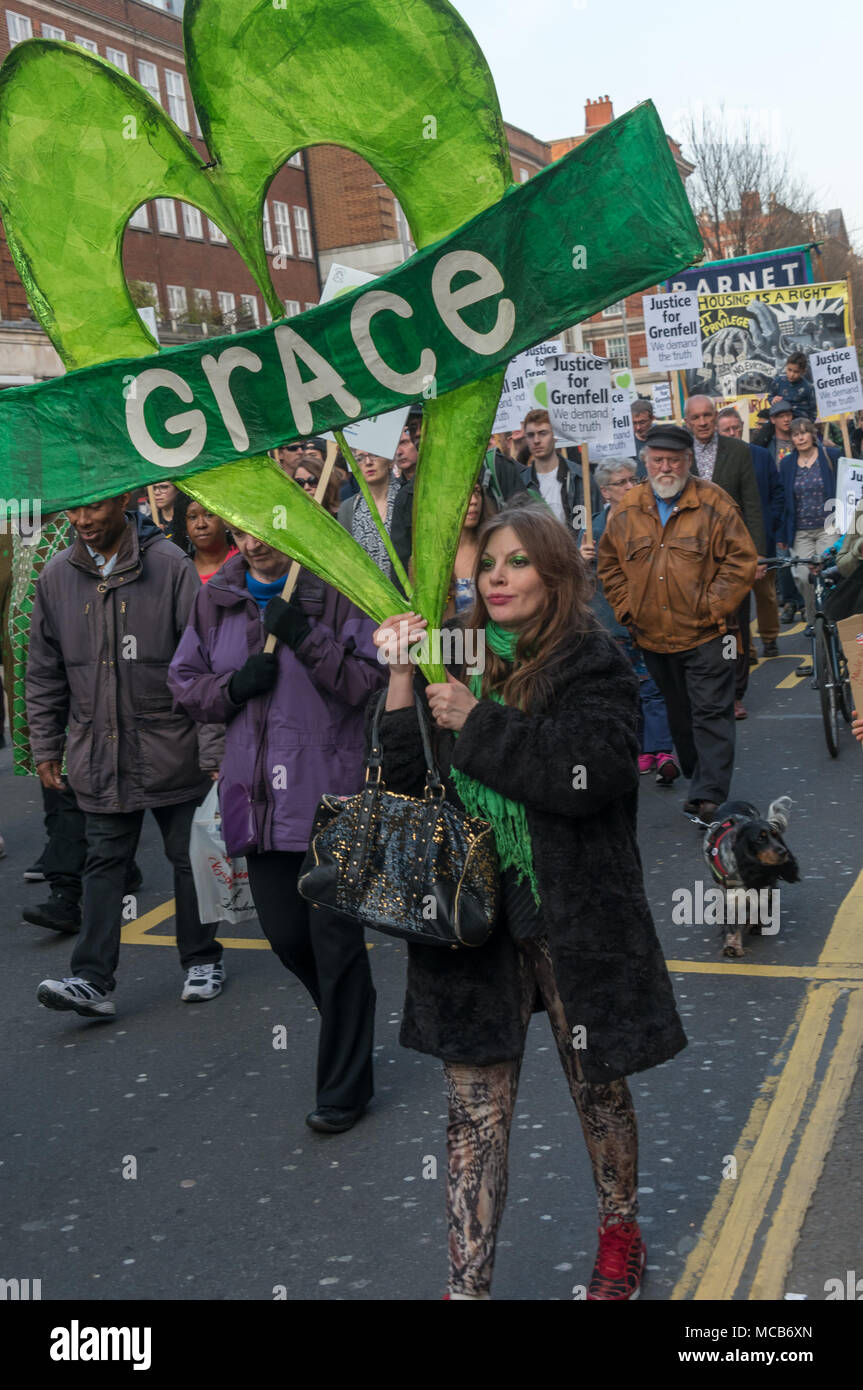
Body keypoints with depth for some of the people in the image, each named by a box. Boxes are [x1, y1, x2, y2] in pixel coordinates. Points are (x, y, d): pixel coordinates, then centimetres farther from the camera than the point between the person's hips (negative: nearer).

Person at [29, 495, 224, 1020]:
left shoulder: (169, 565, -9)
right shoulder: (57, 576, 3)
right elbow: (45, 672, 12)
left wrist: (215, 750, -11)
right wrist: (45, 745, 10)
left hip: (170, 749, -3)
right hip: (98, 755, 3)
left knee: (190, 857, 9)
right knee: (104, 865, 4)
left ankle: (203, 960, 26)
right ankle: (93, 981, 5)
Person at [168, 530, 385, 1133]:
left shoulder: (336, 592, -5)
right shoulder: (216, 599, 9)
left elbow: (368, 680, -9)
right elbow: (184, 681, 14)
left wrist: (306, 637, -20)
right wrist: (233, 687, -6)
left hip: (328, 791, -5)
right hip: (258, 790, 5)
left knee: (336, 941, -1)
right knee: (285, 933, 14)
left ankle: (345, 1086, 12)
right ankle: (347, 1012, 43)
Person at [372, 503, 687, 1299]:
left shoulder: (593, 664, -7)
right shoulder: (458, 660, 6)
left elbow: (592, 775, -23)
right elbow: (406, 779, 1)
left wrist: (478, 721, -20)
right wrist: (403, 676, -10)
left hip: (574, 916, -3)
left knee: (598, 1086, 16)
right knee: (476, 1108, 6)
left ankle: (621, 1230, 41)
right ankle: (468, 1283, 16)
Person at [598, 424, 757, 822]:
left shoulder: (714, 504, -6)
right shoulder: (626, 511, 5)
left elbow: (741, 559, -6)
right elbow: (609, 565, 14)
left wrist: (714, 608, -10)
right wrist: (627, 608, 5)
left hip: (706, 635, -4)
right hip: (653, 637, 4)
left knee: (711, 714, -6)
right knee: (679, 716, 17)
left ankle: (708, 795, -6)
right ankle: (696, 775, 31)